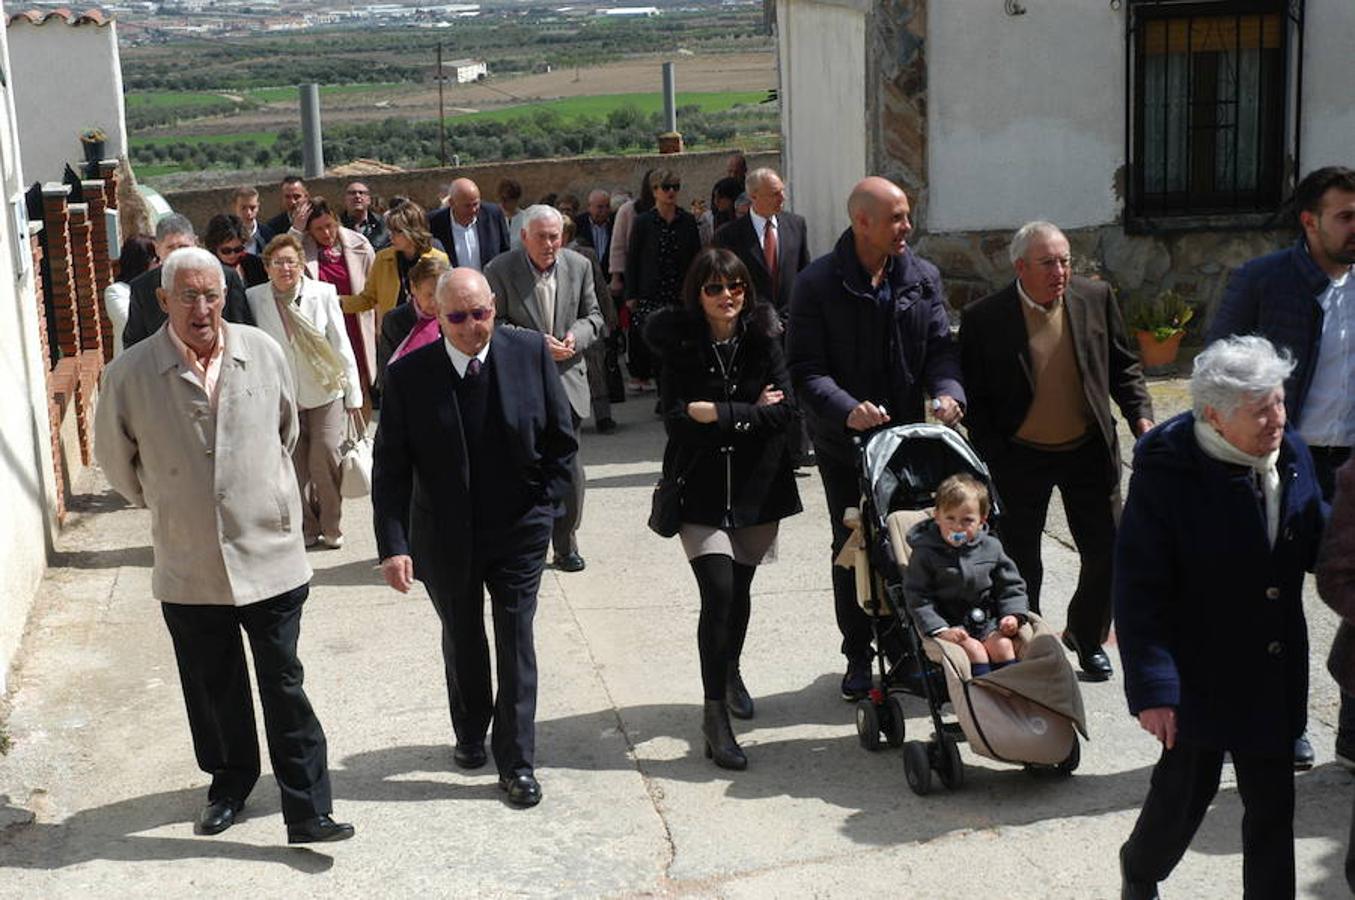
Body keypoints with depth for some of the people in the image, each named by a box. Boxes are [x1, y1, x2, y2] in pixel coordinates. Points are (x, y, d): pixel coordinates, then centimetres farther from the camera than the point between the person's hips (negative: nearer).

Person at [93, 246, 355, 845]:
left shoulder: (262, 353, -4)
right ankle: (230, 785, 38)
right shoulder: (130, 374, -9)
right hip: (189, 566, 0)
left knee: (284, 688, 4)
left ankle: (307, 810, 11)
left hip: (270, 555, 0)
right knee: (213, 691, 16)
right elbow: (114, 458, 8)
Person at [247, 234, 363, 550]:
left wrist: (353, 396, -1)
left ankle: (332, 528, 13)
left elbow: (341, 346, -2)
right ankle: (306, 528, 22)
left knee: (326, 458, -5)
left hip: (325, 392, -1)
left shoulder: (323, 293, -6)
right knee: (293, 465, 5)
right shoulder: (254, 298, -5)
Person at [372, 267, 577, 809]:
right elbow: (390, 469, -11)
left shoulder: (530, 353, -10)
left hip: (518, 530, 0)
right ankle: (470, 735, 42)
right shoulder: (408, 375, -13)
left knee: (516, 643, 0)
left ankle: (517, 763, 12)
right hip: (445, 537, 1)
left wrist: (545, 505, -2)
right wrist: (394, 545, -18)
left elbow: (561, 439, 1)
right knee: (461, 641, 19)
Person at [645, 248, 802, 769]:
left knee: (739, 591, 16)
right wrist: (750, 412, -15)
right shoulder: (679, 346, -6)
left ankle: (730, 671, 44)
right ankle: (715, 713, -5)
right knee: (718, 594, -13)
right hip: (701, 493, -2)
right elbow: (677, 419, -15)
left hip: (756, 488, 3)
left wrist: (719, 412, -18)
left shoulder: (763, 342, -2)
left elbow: (785, 413, -11)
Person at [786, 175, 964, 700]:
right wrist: (847, 410, -31)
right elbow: (805, 369, -15)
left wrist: (948, 391, -19)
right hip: (844, 441, -3)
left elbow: (940, 346, 2)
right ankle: (858, 659, 23)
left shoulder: (923, 278, 2)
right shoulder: (817, 283, -11)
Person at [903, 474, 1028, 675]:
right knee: (974, 649, -24)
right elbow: (917, 598, -11)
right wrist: (940, 630, -20)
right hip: (949, 623, -3)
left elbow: (1010, 585, 12)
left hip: (986, 621, 3)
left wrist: (1013, 614, -5)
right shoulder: (925, 553, -8)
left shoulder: (991, 547, 3)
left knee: (1003, 645, -18)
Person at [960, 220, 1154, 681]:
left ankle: (1087, 638, 31)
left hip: (1088, 451, 3)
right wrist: (991, 460, -12)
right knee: (1020, 562, 7)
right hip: (1020, 456, -3)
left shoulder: (1096, 299, -2)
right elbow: (974, 398, -7)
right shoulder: (984, 318, -12)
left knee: (1107, 551, 8)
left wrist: (1141, 415, -5)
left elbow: (1123, 367, 9)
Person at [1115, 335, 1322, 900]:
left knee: (1272, 803, 13)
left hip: (1274, 677, 5)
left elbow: (1316, 548, 10)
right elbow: (1138, 591, -18)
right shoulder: (1166, 473, -20)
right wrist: (1151, 688, -20)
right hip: (1200, 677, -5)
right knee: (1185, 790, 13)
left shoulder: (1290, 455, -2)